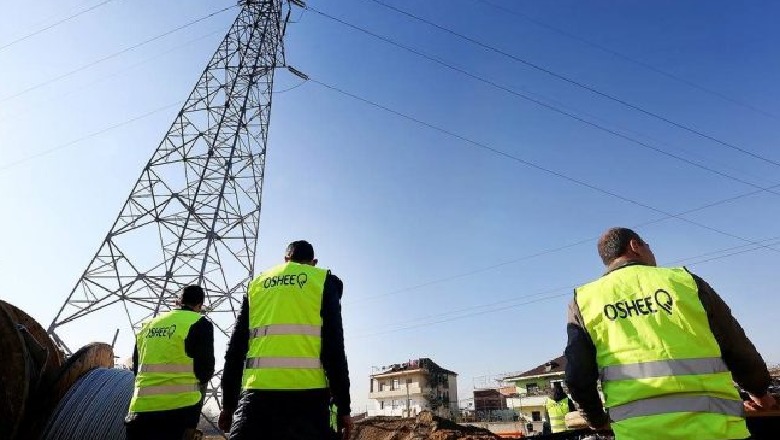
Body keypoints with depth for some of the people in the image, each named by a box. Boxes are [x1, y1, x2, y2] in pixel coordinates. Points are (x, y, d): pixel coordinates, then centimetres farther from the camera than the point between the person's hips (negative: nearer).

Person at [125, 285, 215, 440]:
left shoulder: (147, 326, 15)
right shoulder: (199, 323, -4)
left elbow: (136, 369, 21)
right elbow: (205, 371, -7)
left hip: (140, 409, 6)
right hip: (180, 407, -5)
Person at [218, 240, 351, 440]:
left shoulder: (257, 284, 18)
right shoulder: (323, 281, 8)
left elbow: (236, 347, 14)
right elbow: (334, 346, -2)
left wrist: (228, 402, 19)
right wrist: (343, 405, 0)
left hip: (257, 390, 3)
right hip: (307, 392, -2)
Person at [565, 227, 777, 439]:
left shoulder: (584, 299, 5)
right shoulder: (684, 281, 5)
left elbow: (578, 376, 1)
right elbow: (739, 350, 10)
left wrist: (597, 419, 20)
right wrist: (759, 391, 31)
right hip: (710, 422, 0)